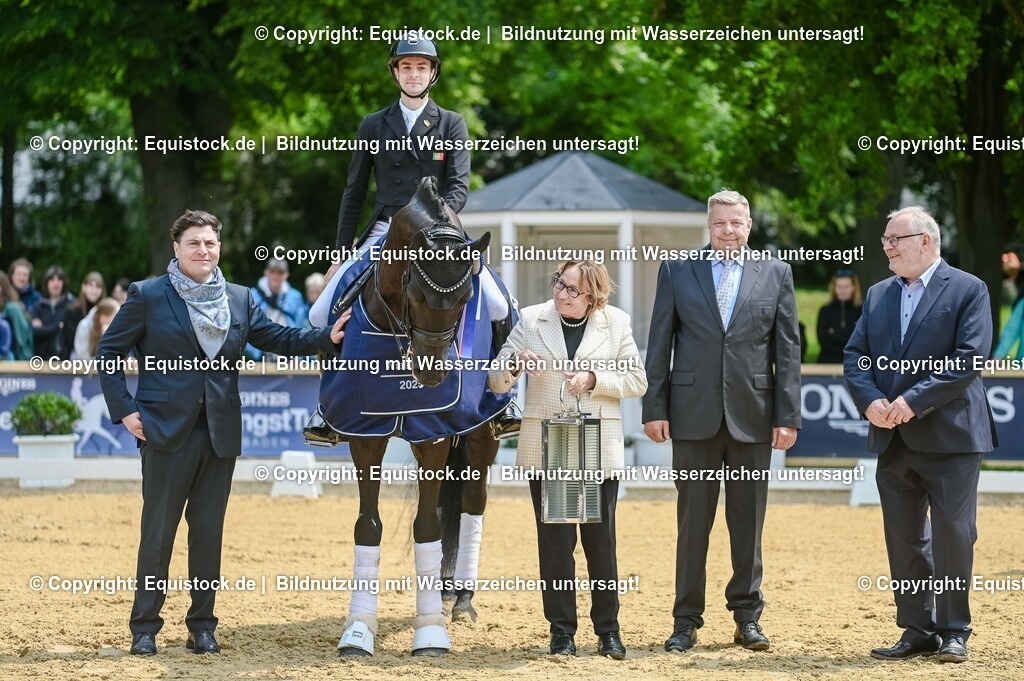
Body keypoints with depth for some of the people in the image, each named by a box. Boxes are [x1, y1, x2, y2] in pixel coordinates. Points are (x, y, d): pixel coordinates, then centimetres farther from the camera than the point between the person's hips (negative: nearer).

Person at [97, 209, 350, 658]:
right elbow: (108, 352, 2)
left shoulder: (240, 300, 9)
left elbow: (277, 338, 8)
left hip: (220, 432, 3)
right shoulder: (147, 296, -2)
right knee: (158, 532, 1)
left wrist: (326, 338, -8)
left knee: (209, 533, 8)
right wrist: (124, 410, -6)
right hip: (166, 431, -3)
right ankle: (144, 628, 9)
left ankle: (202, 626, 16)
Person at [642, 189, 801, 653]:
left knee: (748, 521, 5)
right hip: (694, 414, 0)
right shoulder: (677, 271, 6)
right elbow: (659, 344, 4)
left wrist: (788, 416, -1)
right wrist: (655, 408, -3)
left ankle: (747, 617, 14)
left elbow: (787, 350, 5)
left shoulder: (775, 274, 7)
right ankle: (686, 621, 9)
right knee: (693, 520, 3)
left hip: (752, 415, 1)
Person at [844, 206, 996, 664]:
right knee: (904, 539, 8)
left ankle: (954, 631, 8)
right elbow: (855, 355, 10)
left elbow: (968, 358, -14)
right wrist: (869, 400, -10)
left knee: (952, 535, -2)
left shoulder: (968, 290, -4)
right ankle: (917, 631, 15)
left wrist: (915, 400, -19)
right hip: (893, 438, 6)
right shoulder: (879, 295, 14)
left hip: (949, 435, -6)